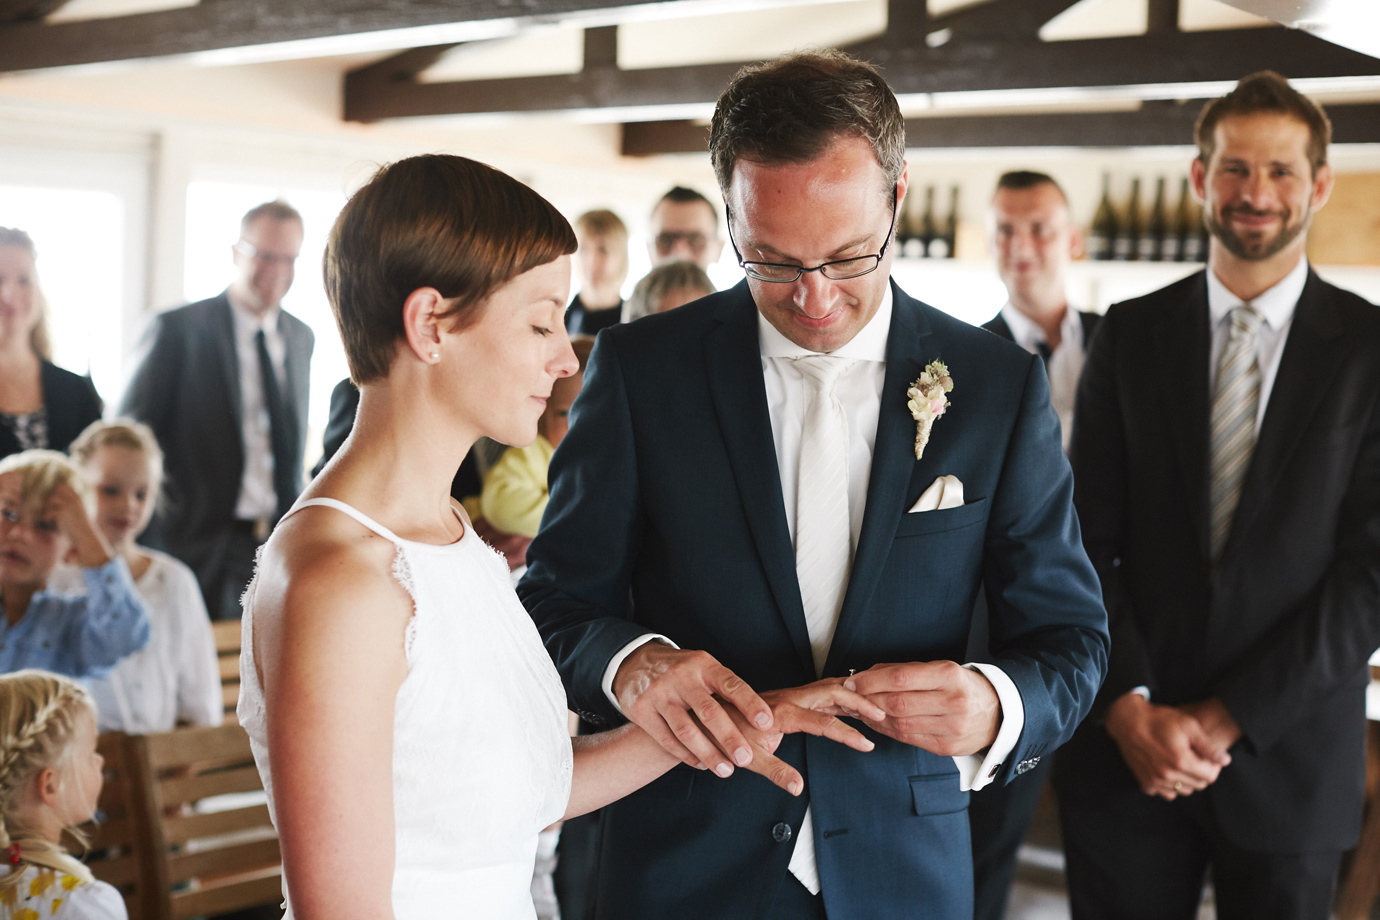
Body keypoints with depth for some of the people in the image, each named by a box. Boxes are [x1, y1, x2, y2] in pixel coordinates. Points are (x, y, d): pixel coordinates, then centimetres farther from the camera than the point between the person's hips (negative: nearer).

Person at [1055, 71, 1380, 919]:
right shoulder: (1131, 334, 4)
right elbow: (1089, 539, 1)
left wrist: (1230, 719, -11)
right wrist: (1131, 708, -10)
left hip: (1287, 751, -1)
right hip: (1125, 748, 1)